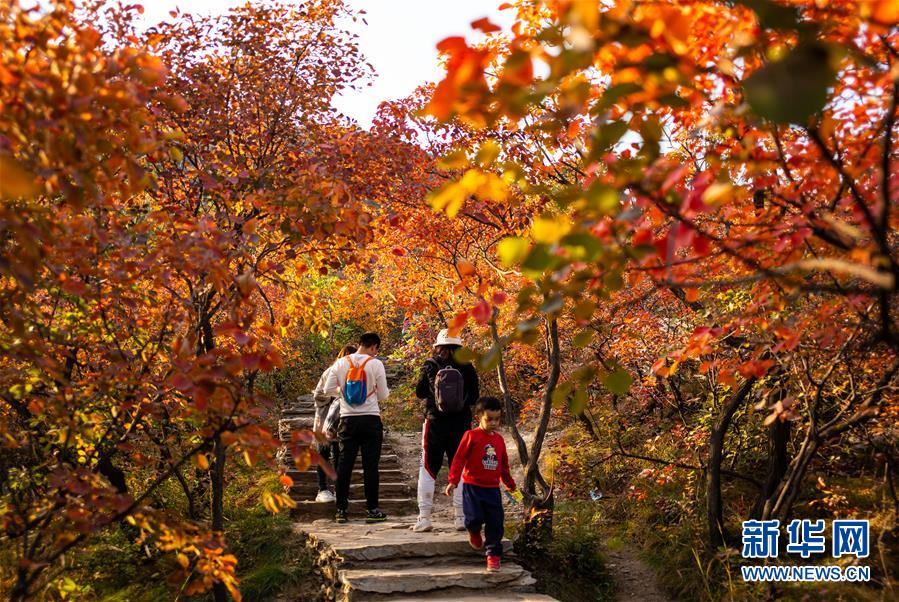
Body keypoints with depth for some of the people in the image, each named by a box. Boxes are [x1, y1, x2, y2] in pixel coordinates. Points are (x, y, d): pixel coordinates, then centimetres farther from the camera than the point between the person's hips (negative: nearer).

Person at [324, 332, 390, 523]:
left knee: (344, 464, 7)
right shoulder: (375, 364, -8)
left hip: (347, 420, 3)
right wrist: (385, 391, 20)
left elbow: (328, 389, 4)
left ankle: (341, 510, 8)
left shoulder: (340, 363, 0)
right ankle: (372, 509, 5)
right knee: (370, 465, 2)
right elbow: (383, 395, -2)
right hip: (370, 420, -3)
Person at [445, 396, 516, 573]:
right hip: (472, 486, -4)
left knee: (495, 523, 2)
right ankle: (474, 533, 23)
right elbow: (459, 458, -7)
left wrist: (510, 484, 29)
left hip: (493, 488, 4)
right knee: (475, 517, -13)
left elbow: (504, 465, 22)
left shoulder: (499, 439, 10)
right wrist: (453, 481, -12)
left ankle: (493, 554, 14)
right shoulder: (471, 436, -6)